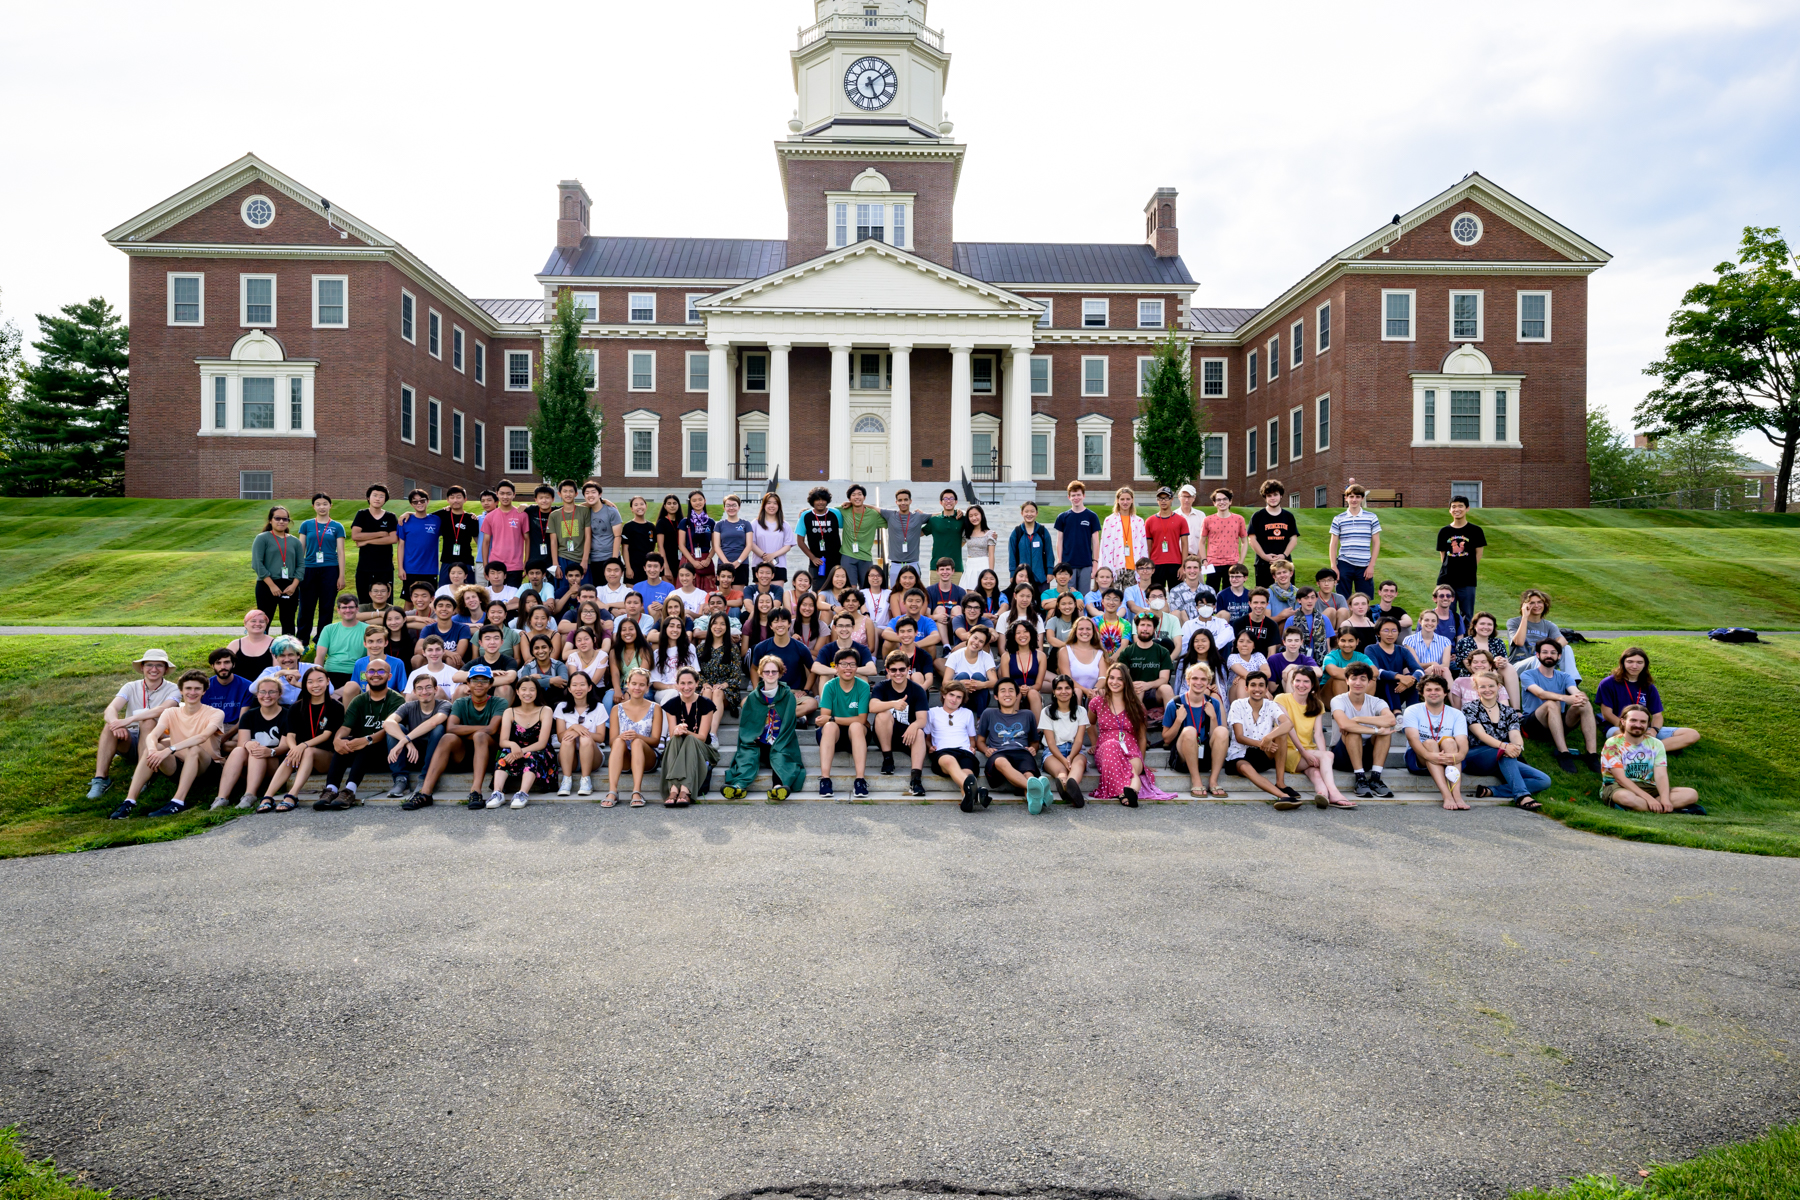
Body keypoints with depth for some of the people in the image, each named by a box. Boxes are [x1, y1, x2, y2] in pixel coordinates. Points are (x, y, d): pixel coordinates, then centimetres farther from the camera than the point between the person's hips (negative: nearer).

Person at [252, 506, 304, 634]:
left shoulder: (295, 541, 11)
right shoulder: (262, 538, 0)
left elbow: (301, 565, 8)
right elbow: (257, 564, -7)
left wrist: (294, 585, -7)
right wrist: (272, 585, -14)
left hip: (290, 587, 3)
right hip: (267, 586, -3)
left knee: (288, 623, 8)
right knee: (263, 623, -1)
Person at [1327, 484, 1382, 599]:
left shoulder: (1372, 518, 6)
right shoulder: (1338, 519, 6)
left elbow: (1376, 543, 6)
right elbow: (1333, 545, 7)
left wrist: (1371, 566, -1)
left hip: (1364, 567, 0)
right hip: (1344, 565, 0)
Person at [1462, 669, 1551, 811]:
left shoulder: (1508, 712, 14)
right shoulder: (1470, 709, 2)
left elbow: (1515, 734, -5)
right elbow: (1481, 734, -14)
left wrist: (1518, 746, -31)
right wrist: (1504, 746, -33)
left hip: (1504, 763, 5)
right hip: (1475, 760, -5)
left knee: (1544, 781, -15)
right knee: (1505, 752, -36)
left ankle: (1491, 792, -26)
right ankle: (1522, 795, -42)